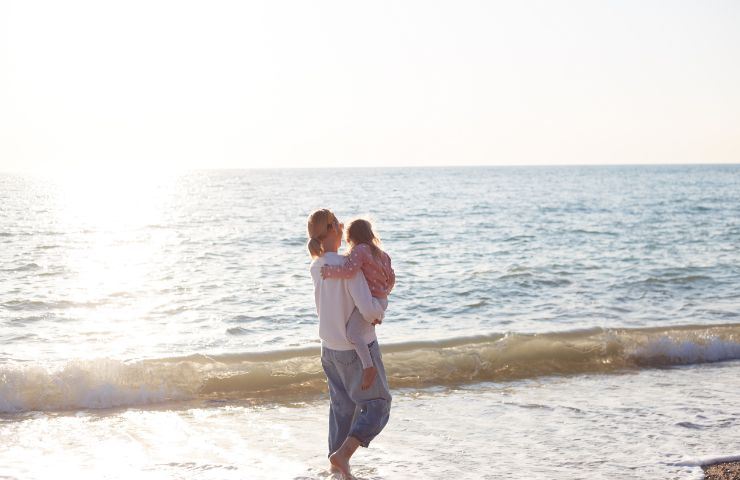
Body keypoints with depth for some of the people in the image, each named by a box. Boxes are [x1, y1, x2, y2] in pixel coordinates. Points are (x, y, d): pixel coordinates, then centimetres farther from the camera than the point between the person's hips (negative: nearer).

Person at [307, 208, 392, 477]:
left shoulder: (316, 267, -2)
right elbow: (368, 309, -31)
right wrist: (379, 313, -8)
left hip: (330, 347, 7)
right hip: (357, 349, -7)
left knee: (342, 404, 23)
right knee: (377, 406, 6)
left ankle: (336, 460, 31)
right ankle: (342, 454, -9)